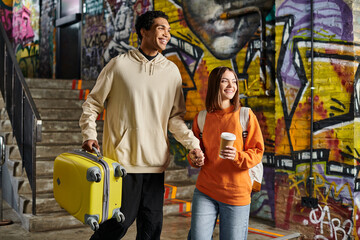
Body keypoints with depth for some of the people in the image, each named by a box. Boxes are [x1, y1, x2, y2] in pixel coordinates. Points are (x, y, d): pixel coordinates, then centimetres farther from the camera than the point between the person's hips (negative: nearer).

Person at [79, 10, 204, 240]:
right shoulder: (120, 64, -1)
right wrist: (89, 134, -10)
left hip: (155, 161, 4)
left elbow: (176, 117, 11)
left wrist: (193, 144, -2)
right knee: (121, 220, -1)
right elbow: (93, 103, 4)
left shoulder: (172, 71, 9)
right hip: (123, 158, -4)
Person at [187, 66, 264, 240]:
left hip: (236, 193, -1)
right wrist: (194, 159, -4)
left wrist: (238, 156, -21)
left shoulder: (245, 115, -2)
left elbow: (257, 151, -2)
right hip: (205, 191, 2)